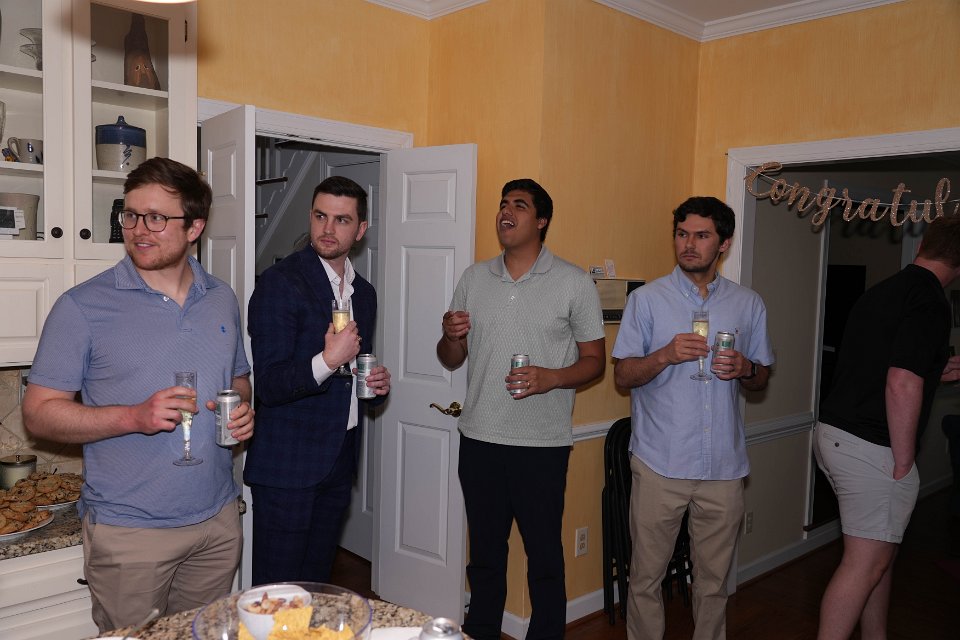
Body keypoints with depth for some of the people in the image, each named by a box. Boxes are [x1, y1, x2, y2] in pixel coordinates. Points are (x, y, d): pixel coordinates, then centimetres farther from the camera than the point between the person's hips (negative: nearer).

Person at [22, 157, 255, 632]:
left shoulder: (222, 299, 5)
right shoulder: (83, 307, -10)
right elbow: (38, 414, -9)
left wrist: (243, 411, -5)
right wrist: (134, 417, -23)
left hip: (218, 522, 5)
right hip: (129, 535, -4)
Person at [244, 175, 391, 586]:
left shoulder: (364, 292, 11)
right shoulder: (279, 283, -12)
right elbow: (268, 385, -17)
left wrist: (377, 385, 2)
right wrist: (328, 360, -30)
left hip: (339, 461, 7)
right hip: (288, 464, -7)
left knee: (317, 582, 19)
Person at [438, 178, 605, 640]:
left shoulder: (574, 283, -3)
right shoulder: (473, 278, 8)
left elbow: (594, 360, -1)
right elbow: (451, 359, 13)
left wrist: (551, 377, -20)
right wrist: (451, 337, -10)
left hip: (542, 445, -3)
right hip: (479, 440, 4)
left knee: (544, 554, 9)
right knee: (484, 551, 16)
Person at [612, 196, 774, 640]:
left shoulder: (749, 304, 8)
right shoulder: (646, 299, 1)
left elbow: (761, 380, 14)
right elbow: (623, 375, 0)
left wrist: (745, 368, -9)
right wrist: (665, 355, -19)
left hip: (724, 467, 2)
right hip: (660, 465, -2)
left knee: (713, 580, 14)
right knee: (646, 577, 7)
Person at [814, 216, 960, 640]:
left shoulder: (883, 290, 13)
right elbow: (901, 385, -23)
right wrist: (903, 463, -16)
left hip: (834, 431, 9)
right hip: (869, 446, -9)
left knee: (881, 553, 20)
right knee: (867, 561, -2)